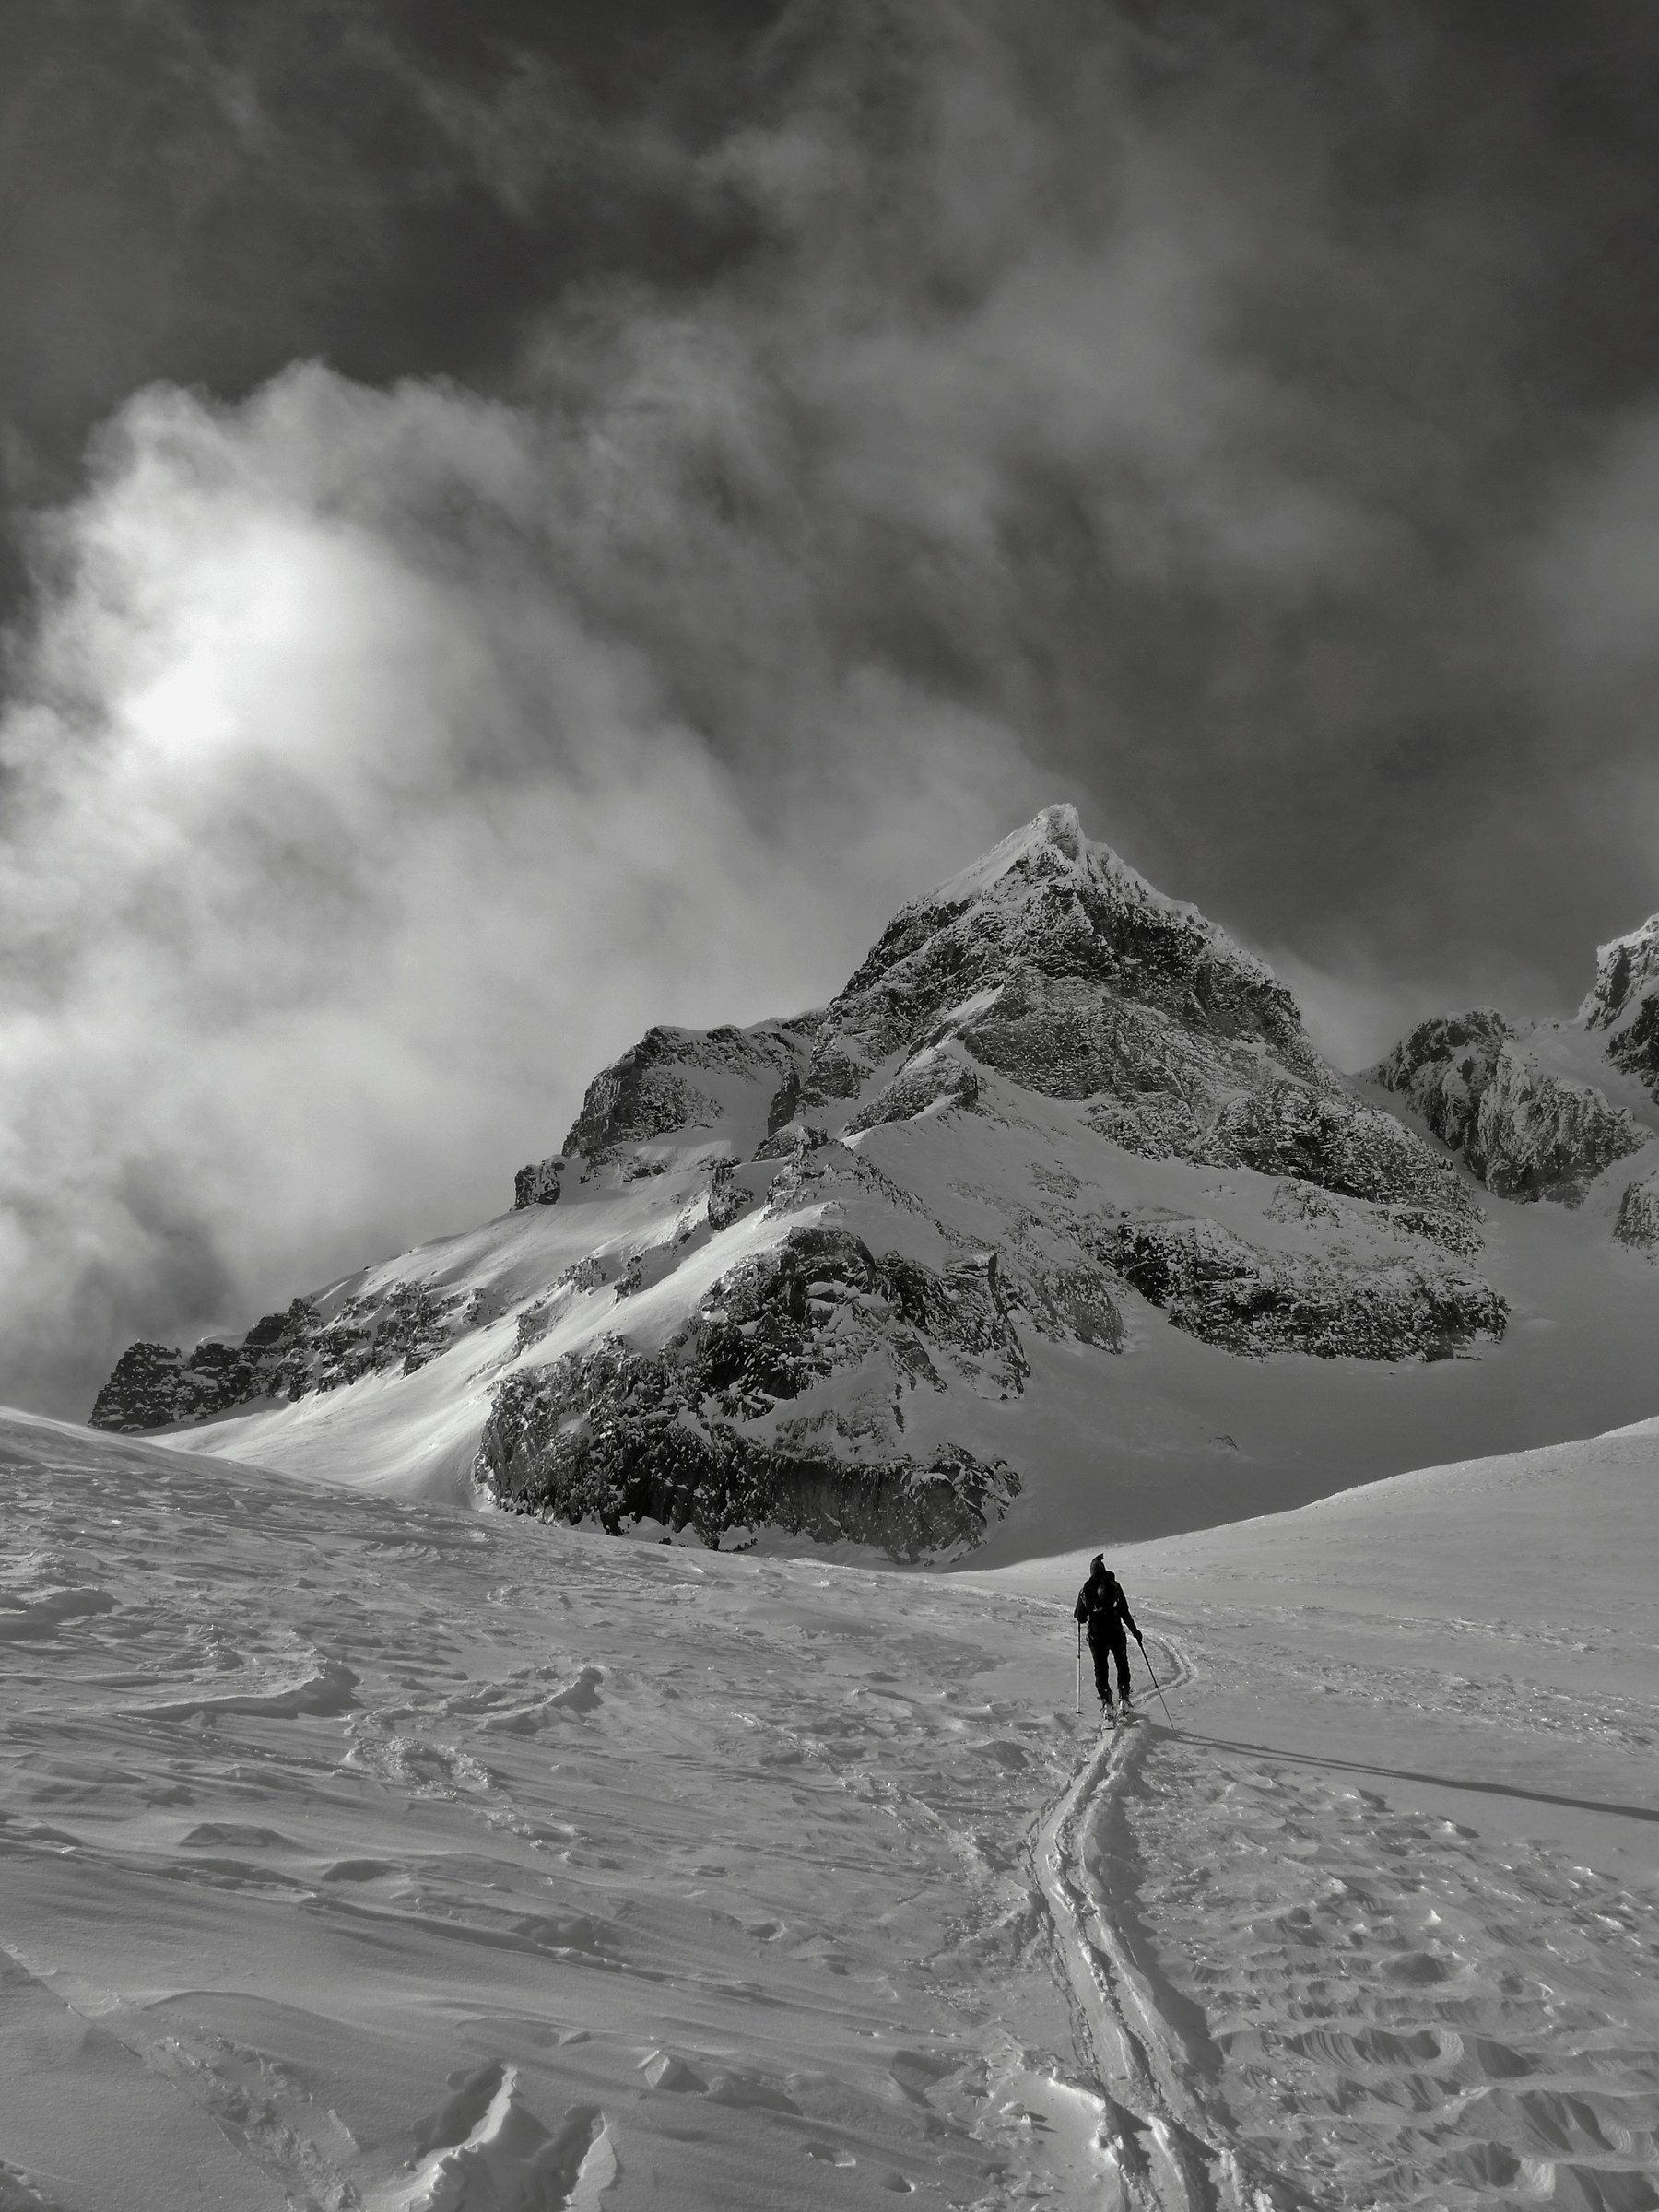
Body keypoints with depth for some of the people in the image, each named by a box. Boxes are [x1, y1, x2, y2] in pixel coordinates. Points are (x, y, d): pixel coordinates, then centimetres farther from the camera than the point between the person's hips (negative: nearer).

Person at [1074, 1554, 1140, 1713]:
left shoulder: (1085, 1590, -4)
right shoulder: (1114, 1585, -7)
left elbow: (1081, 1618, 1)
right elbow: (1124, 1612, -6)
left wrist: (1077, 1615, 23)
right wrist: (1134, 1630, 2)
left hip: (1096, 1636, 1)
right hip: (1116, 1633, 0)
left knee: (1101, 1669, 10)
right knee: (1122, 1665, 18)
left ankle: (1107, 1703, 1)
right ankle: (1124, 1698, 13)